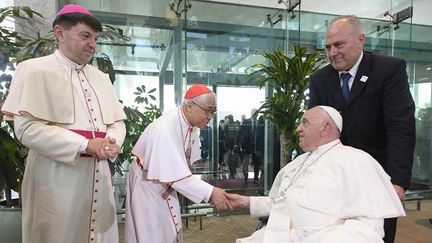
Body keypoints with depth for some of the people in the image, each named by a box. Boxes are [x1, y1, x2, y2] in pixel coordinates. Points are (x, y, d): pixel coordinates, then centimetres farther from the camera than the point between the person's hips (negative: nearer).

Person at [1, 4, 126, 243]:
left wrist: (112, 143, -9)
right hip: (56, 178, -5)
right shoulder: (35, 70, -3)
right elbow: (27, 128, -13)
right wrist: (85, 145, -18)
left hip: (98, 176, 5)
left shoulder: (101, 77, 15)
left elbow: (117, 122, 13)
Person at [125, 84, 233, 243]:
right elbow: (175, 174, -35)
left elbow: (184, 162, -1)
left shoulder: (191, 124, -9)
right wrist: (210, 192, -36)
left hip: (166, 185, 7)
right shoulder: (165, 129, -34)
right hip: (148, 187, -7)